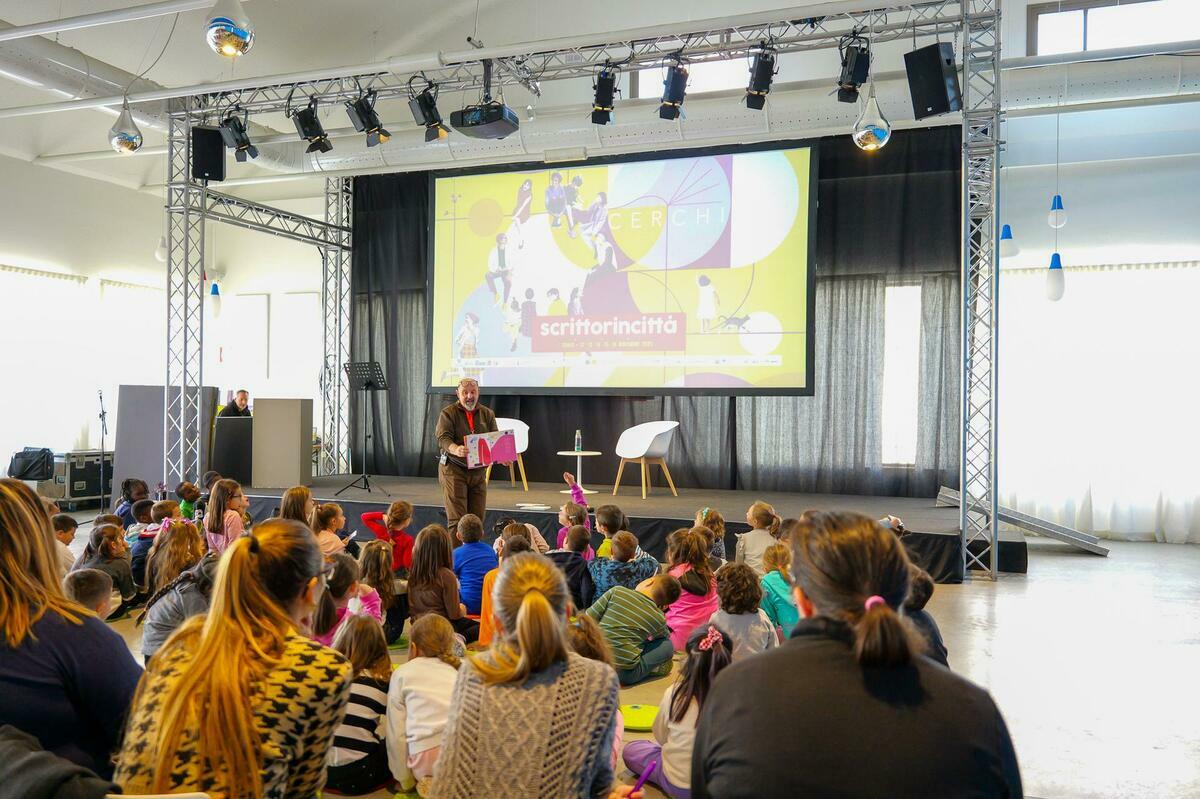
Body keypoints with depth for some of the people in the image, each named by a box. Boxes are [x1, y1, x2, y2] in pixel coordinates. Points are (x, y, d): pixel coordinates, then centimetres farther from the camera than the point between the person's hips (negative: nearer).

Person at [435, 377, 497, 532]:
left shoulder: (487, 414, 12)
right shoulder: (448, 413, -1)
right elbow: (443, 439, -14)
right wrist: (456, 450, -36)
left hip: (478, 471, 4)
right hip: (454, 470, -4)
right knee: (456, 520, -9)